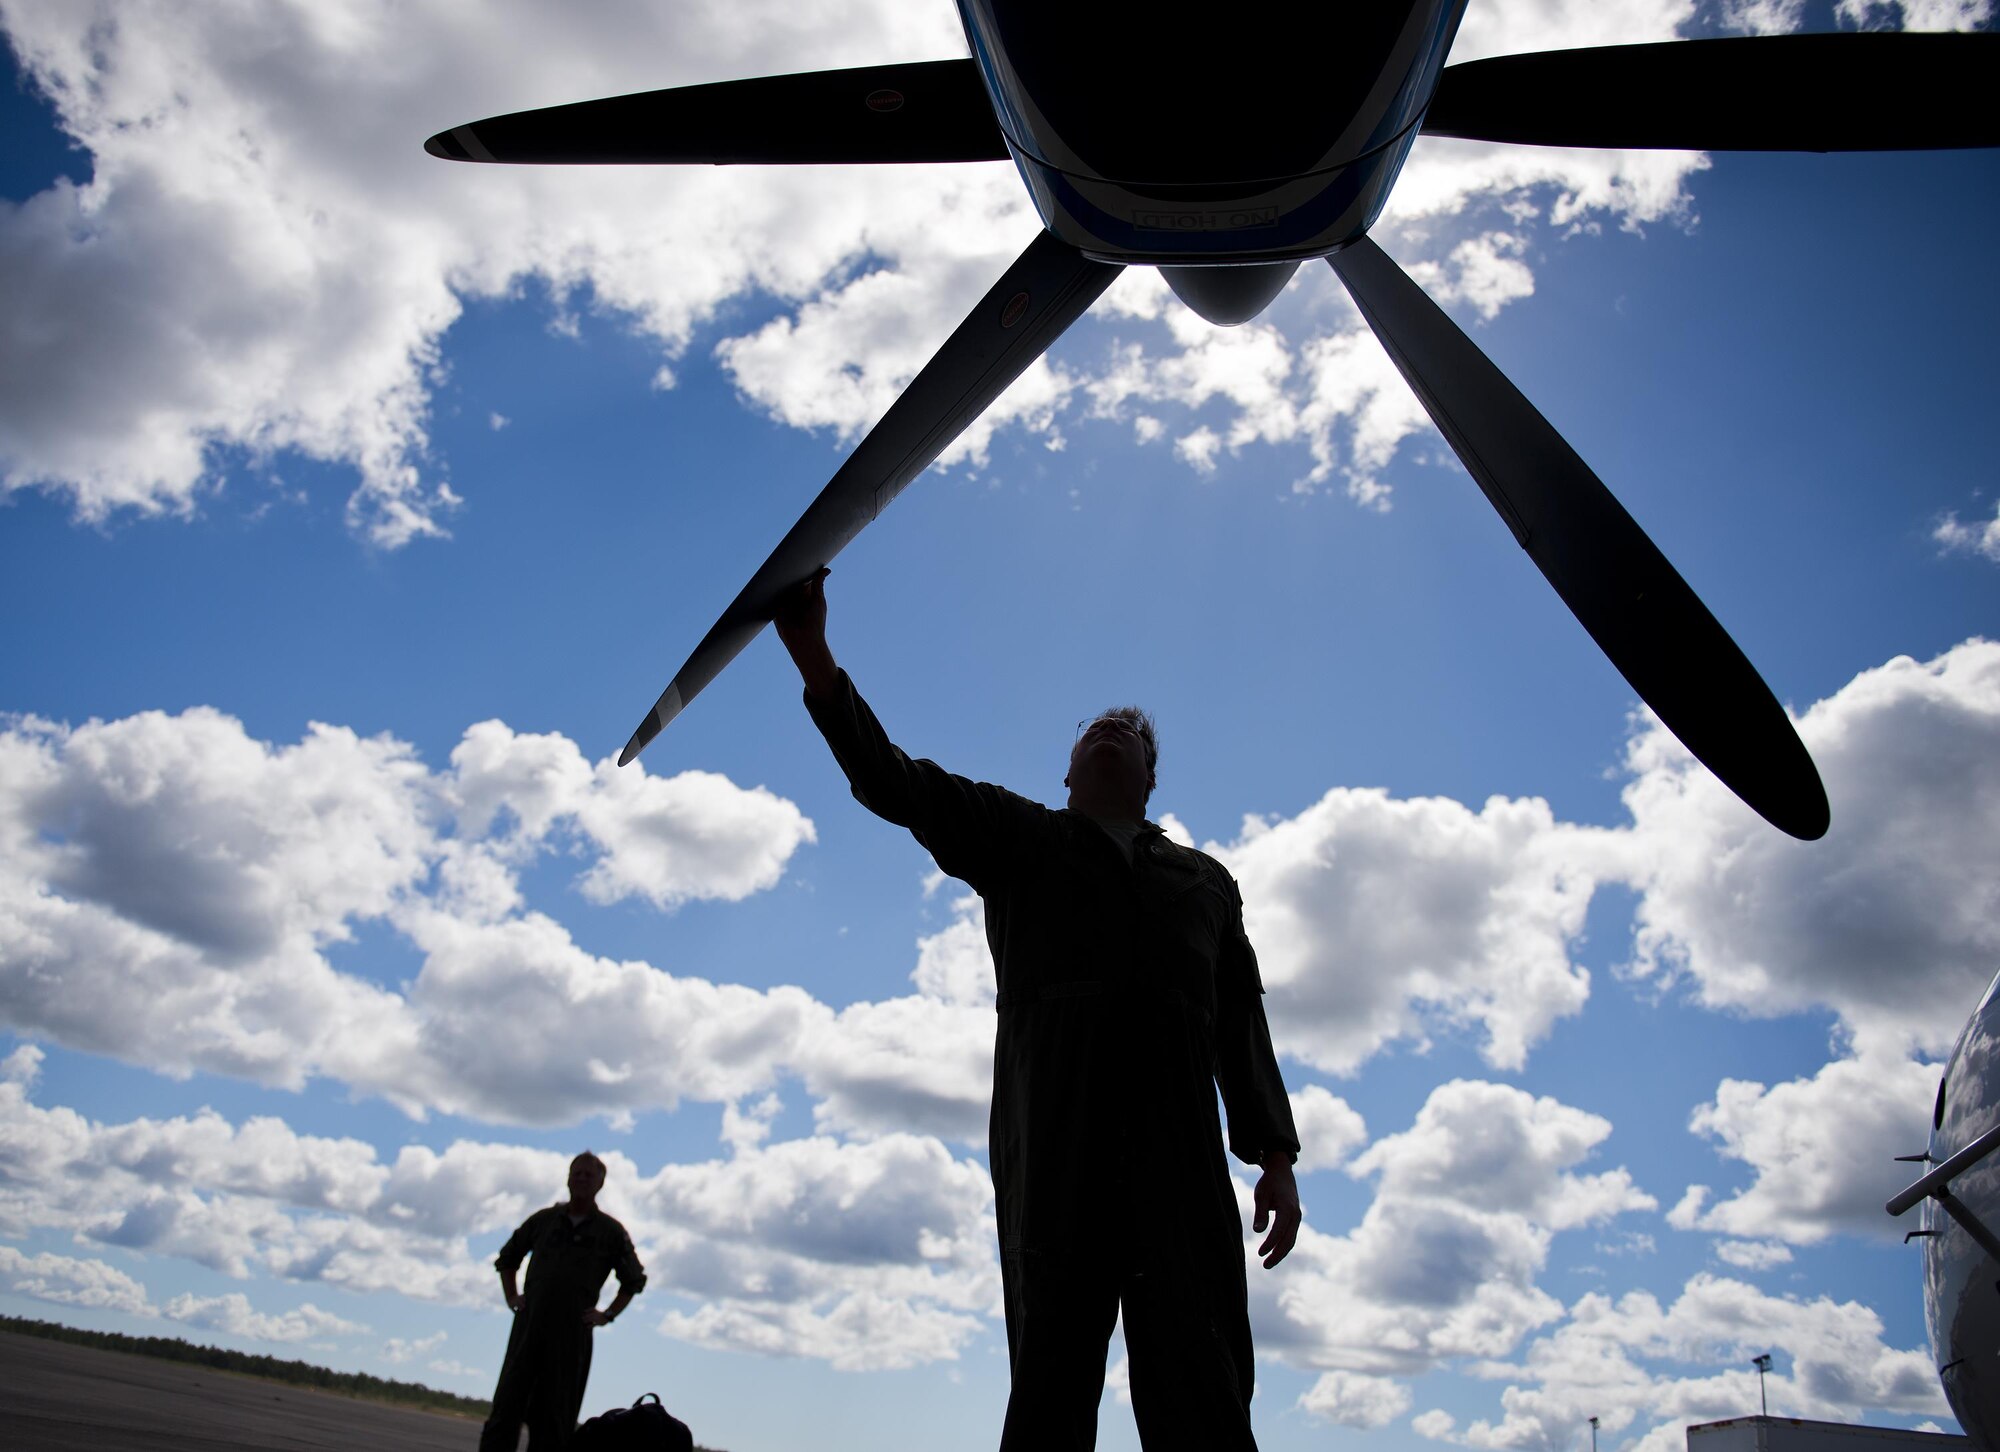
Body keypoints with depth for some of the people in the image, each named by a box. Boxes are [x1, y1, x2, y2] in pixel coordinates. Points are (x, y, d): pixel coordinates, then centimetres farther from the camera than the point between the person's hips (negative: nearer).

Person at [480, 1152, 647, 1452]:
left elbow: (635, 1280, 14)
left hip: (573, 1332, -1)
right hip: (529, 1324, 2)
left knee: (554, 1415, 2)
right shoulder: (543, 1220, 9)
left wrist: (608, 1315, 5)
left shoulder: (611, 1232, 4)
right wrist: (512, 1297, 10)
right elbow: (507, 1258, 22)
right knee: (507, 1403, -3)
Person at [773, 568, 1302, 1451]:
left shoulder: (1206, 881, 26)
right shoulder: (1016, 837, 20)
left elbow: (1243, 1023, 19)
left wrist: (1275, 1157, 6)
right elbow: (893, 781, 7)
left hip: (1185, 1172, 2)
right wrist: (810, 649, -4)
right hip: (1053, 1163, -2)